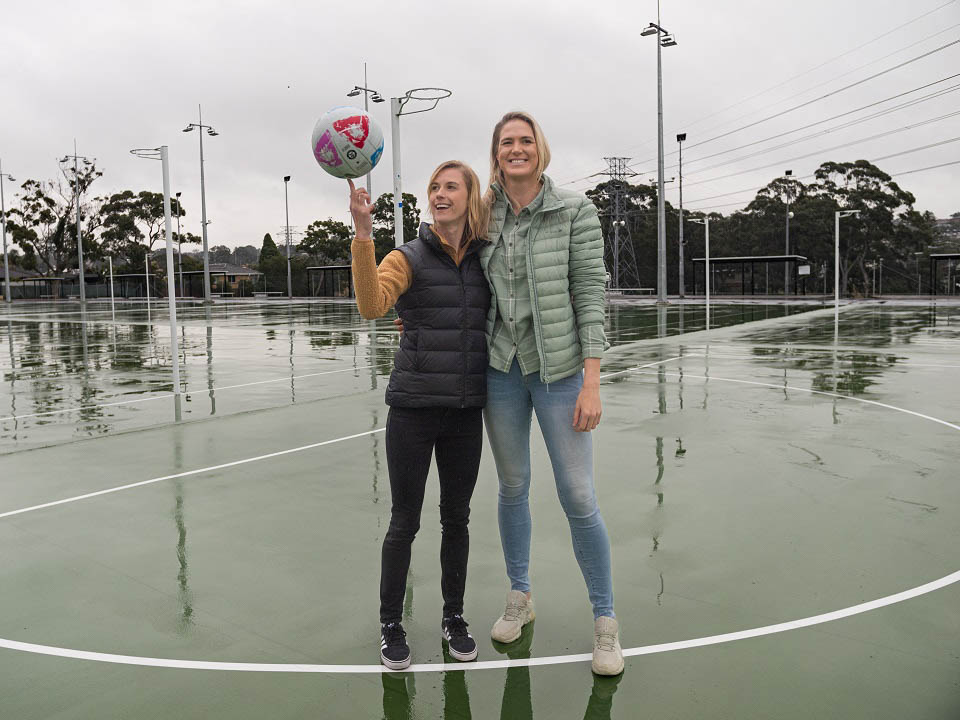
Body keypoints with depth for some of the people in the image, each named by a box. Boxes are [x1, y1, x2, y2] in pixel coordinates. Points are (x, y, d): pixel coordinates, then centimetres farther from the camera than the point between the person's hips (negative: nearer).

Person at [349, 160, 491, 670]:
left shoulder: (484, 260, 6)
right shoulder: (408, 258, -5)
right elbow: (372, 305, -25)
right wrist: (363, 233, -34)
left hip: (466, 413, 3)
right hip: (413, 411, -3)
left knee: (456, 518, 14)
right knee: (405, 522, 5)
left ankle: (454, 617, 32)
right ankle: (390, 625, 24)